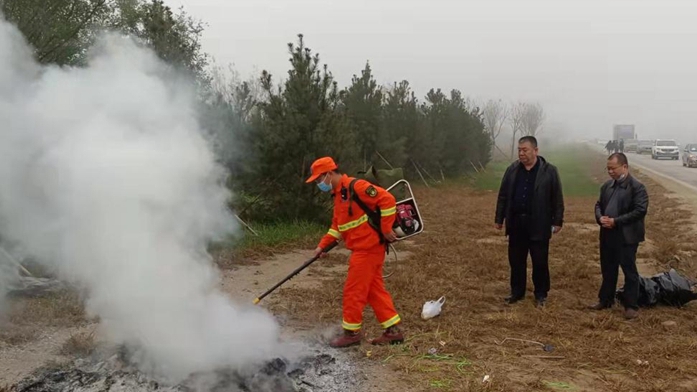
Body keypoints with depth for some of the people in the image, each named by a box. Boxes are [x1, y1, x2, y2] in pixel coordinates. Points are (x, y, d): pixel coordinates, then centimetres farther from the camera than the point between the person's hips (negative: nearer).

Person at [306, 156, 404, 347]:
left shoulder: (355, 187, -17)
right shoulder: (339, 194, 15)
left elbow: (387, 199, -21)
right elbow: (337, 225, 21)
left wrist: (385, 229, -18)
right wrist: (323, 245, 13)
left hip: (368, 247, -10)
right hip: (363, 249, 10)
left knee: (353, 290, -1)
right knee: (375, 290, 12)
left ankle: (352, 332, 12)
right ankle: (393, 331, 18)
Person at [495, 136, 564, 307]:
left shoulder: (549, 171, -5)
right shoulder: (512, 170, 5)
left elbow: (557, 198, -3)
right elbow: (503, 196, 9)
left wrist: (558, 221, -5)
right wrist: (499, 218, 9)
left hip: (539, 224, -3)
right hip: (516, 222, 3)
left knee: (540, 261, 5)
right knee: (516, 260, 10)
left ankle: (541, 294, 19)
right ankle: (517, 292, 24)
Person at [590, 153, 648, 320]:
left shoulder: (637, 187, -12)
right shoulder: (607, 185, 10)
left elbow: (640, 211, -19)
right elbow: (599, 204, 17)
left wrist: (616, 221, -21)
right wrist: (600, 218, -6)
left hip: (627, 237, -7)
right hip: (607, 235, 7)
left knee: (629, 271, 3)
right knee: (608, 269, 17)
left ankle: (632, 306, 11)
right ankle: (605, 300, 30)